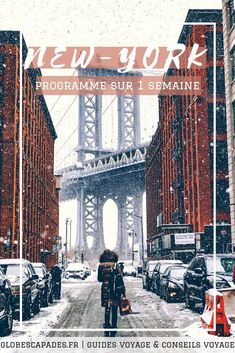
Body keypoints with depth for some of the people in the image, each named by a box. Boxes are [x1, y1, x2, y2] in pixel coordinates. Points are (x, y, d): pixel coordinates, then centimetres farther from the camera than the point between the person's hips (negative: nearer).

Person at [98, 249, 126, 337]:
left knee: (107, 310, 12)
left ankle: (107, 329, 9)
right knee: (114, 311, 7)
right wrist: (123, 291, -5)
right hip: (115, 291, -2)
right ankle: (113, 329, 8)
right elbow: (120, 280, -10)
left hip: (105, 291, 2)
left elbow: (99, 279, 8)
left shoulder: (101, 266, -2)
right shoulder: (116, 266, -8)